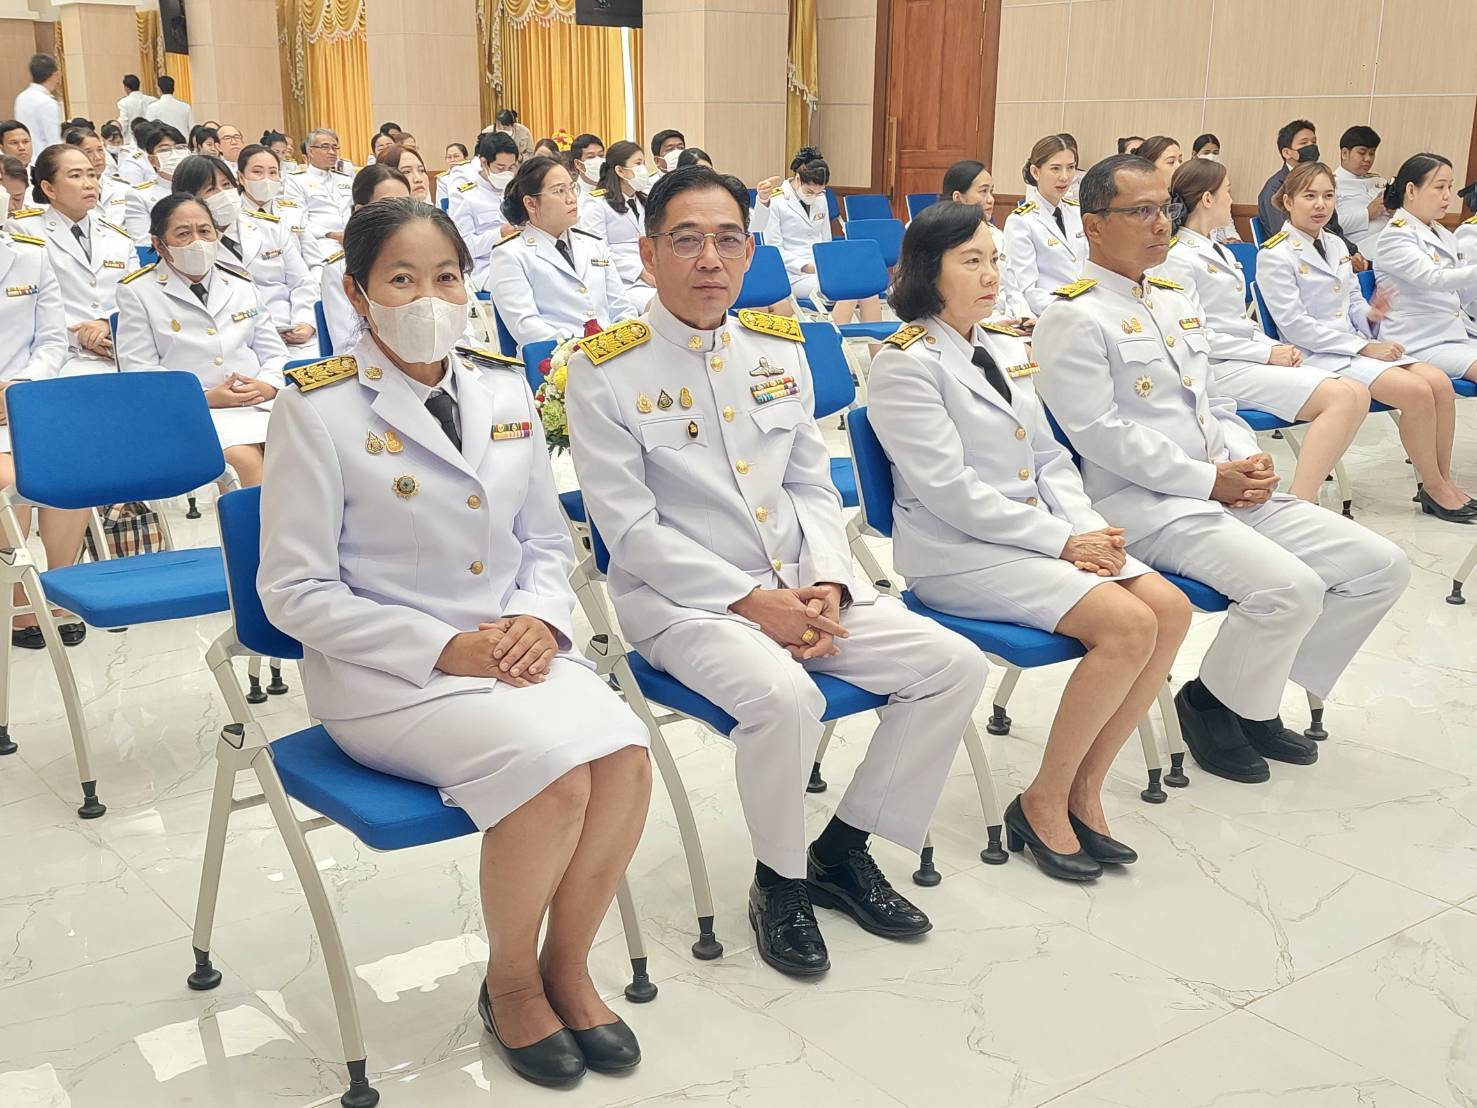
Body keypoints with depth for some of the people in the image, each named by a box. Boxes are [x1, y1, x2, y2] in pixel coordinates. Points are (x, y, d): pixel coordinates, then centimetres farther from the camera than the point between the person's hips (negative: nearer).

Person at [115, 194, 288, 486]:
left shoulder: (241, 283, 21)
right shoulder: (137, 292, 9)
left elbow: (274, 354, 20)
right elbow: (140, 374, 1)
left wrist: (268, 386, -5)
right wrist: (206, 397, -12)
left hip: (261, 403, 4)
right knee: (244, 457, -36)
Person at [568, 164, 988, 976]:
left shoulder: (779, 348, 9)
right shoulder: (604, 371, -8)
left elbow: (813, 485, 12)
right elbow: (630, 528, -13)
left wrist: (827, 584, -7)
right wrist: (751, 602, -18)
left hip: (799, 586, 6)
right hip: (679, 598, -6)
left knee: (954, 664, -7)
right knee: (784, 695, -34)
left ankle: (844, 847, 9)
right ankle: (779, 881, -5)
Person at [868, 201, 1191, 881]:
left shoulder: (1007, 347, 15)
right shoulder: (905, 364, -8)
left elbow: (1050, 459, 16)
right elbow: (949, 490, -16)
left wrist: (1087, 527, -5)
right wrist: (1062, 542, -17)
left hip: (1044, 535, 8)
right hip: (956, 552, -8)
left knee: (1172, 609, -12)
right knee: (1129, 625, -23)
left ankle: (1083, 788, -1)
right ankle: (1043, 803, -7)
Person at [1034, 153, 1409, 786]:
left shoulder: (1174, 300, 20)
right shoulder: (1074, 318, -7)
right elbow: (1101, 433, -16)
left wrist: (1248, 460, 2)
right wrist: (1210, 480, -15)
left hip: (1233, 492, 9)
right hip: (1143, 503, -9)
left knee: (1381, 567, -1)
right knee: (1291, 587, -28)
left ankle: (1258, 695, 10)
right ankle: (1211, 703, -1)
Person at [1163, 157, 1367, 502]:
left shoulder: (1220, 252, 21)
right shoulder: (1178, 257, -8)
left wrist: (1278, 347, 4)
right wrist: (1267, 353, -13)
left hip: (1249, 356, 9)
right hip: (1219, 369, -9)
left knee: (1357, 395, -7)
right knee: (1342, 397, -22)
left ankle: (1299, 505, -15)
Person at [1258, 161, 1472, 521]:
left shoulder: (1336, 245, 14)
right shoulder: (1275, 255, -10)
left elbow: (1353, 301, 20)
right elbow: (1295, 326, -15)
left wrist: (1370, 315, -7)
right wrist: (1364, 347, -17)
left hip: (1356, 342, 8)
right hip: (1319, 354, -7)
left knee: (1440, 382, -14)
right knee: (1417, 391, -23)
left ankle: (1443, 480, -1)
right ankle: (1434, 489, -6)